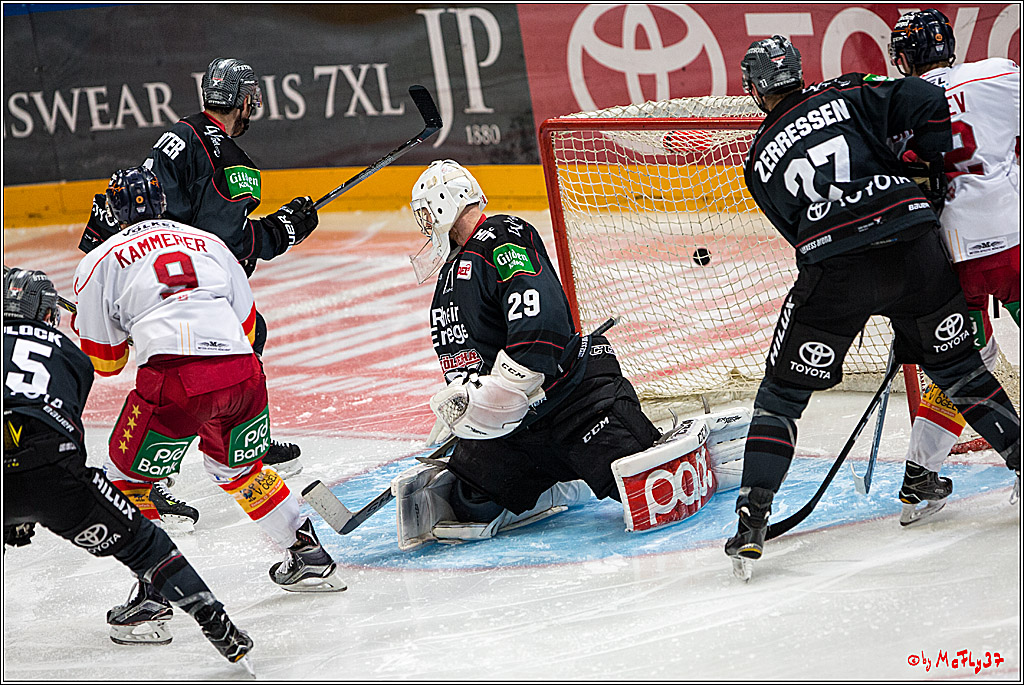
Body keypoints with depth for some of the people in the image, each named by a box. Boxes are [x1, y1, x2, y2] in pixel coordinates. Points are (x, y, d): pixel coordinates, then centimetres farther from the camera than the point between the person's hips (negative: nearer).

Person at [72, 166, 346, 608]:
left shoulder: (100, 262, 16)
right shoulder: (208, 242, 27)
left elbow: (103, 361, 19)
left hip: (173, 380, -4)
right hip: (242, 371, 5)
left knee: (127, 480, 14)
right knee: (237, 467, 30)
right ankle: (310, 556, 34)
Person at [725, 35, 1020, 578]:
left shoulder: (759, 162, 16)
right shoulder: (849, 96, 12)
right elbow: (928, 104, 1)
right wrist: (937, 176, 13)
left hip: (834, 276, -1)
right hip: (915, 250, 1)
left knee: (780, 395, 10)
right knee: (957, 367, 21)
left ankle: (751, 523, 1)